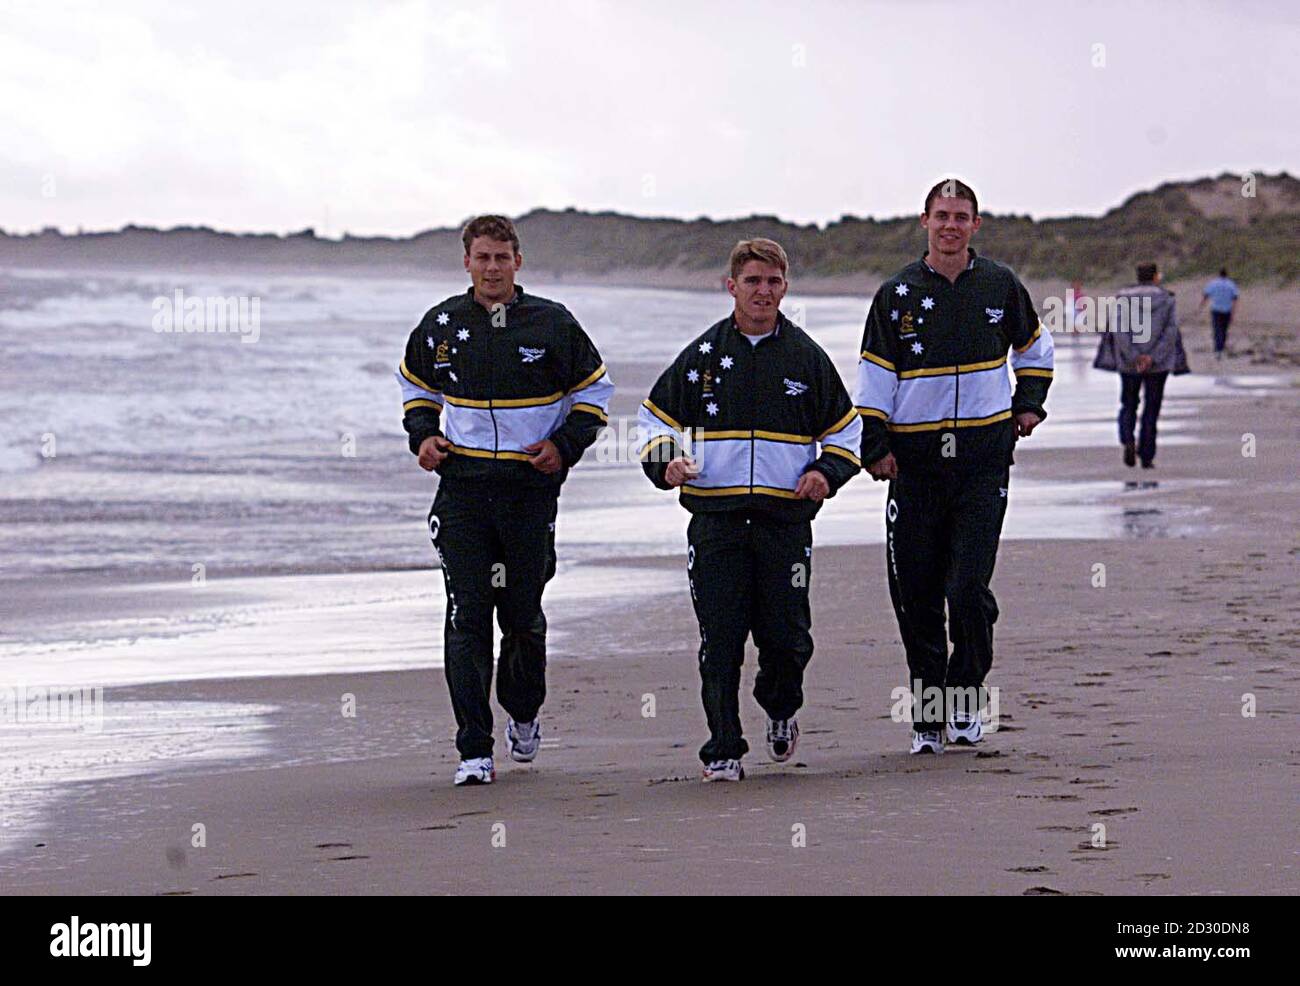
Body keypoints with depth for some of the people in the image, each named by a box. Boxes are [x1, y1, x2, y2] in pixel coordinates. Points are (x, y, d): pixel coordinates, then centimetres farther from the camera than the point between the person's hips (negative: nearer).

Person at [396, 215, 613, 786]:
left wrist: (565, 445, -4)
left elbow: (594, 391, 10)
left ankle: (523, 713, 36)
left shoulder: (552, 325, -1)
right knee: (466, 616, -8)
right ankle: (474, 750, -8)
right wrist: (422, 436, 5)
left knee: (522, 614, 7)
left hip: (530, 487, -1)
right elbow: (416, 386, 23)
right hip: (463, 487, 1)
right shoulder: (440, 326, 4)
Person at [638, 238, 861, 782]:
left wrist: (827, 472, -2)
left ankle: (781, 711, 31)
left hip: (786, 518, 1)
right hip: (716, 518, 0)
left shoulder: (807, 357, 8)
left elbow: (845, 429, 16)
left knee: (786, 636, 0)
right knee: (720, 640, -5)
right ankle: (723, 749, 3)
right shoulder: (702, 355, 6)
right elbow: (655, 415, 13)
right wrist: (663, 462, -6)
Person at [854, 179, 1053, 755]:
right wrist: (874, 446, -4)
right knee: (916, 594, 1)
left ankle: (966, 700, 7)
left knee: (969, 588, -12)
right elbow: (873, 376, 3)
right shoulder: (897, 294, 3)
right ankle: (928, 714, 12)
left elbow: (1035, 347, 25)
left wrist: (1028, 405, 15)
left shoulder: (1000, 286, 6)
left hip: (984, 455, -1)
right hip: (915, 459, 1)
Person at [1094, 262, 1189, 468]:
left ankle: (1128, 441, -13)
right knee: (1152, 408, 9)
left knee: (1128, 405, 14)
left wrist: (1134, 357, -13)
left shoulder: (1123, 298, 1)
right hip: (1158, 364, -1)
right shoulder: (1166, 299, 0)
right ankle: (1147, 457, 5)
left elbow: (1118, 328, -11)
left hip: (1129, 363, 1)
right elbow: (1171, 332, -10)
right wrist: (1152, 357, -13)